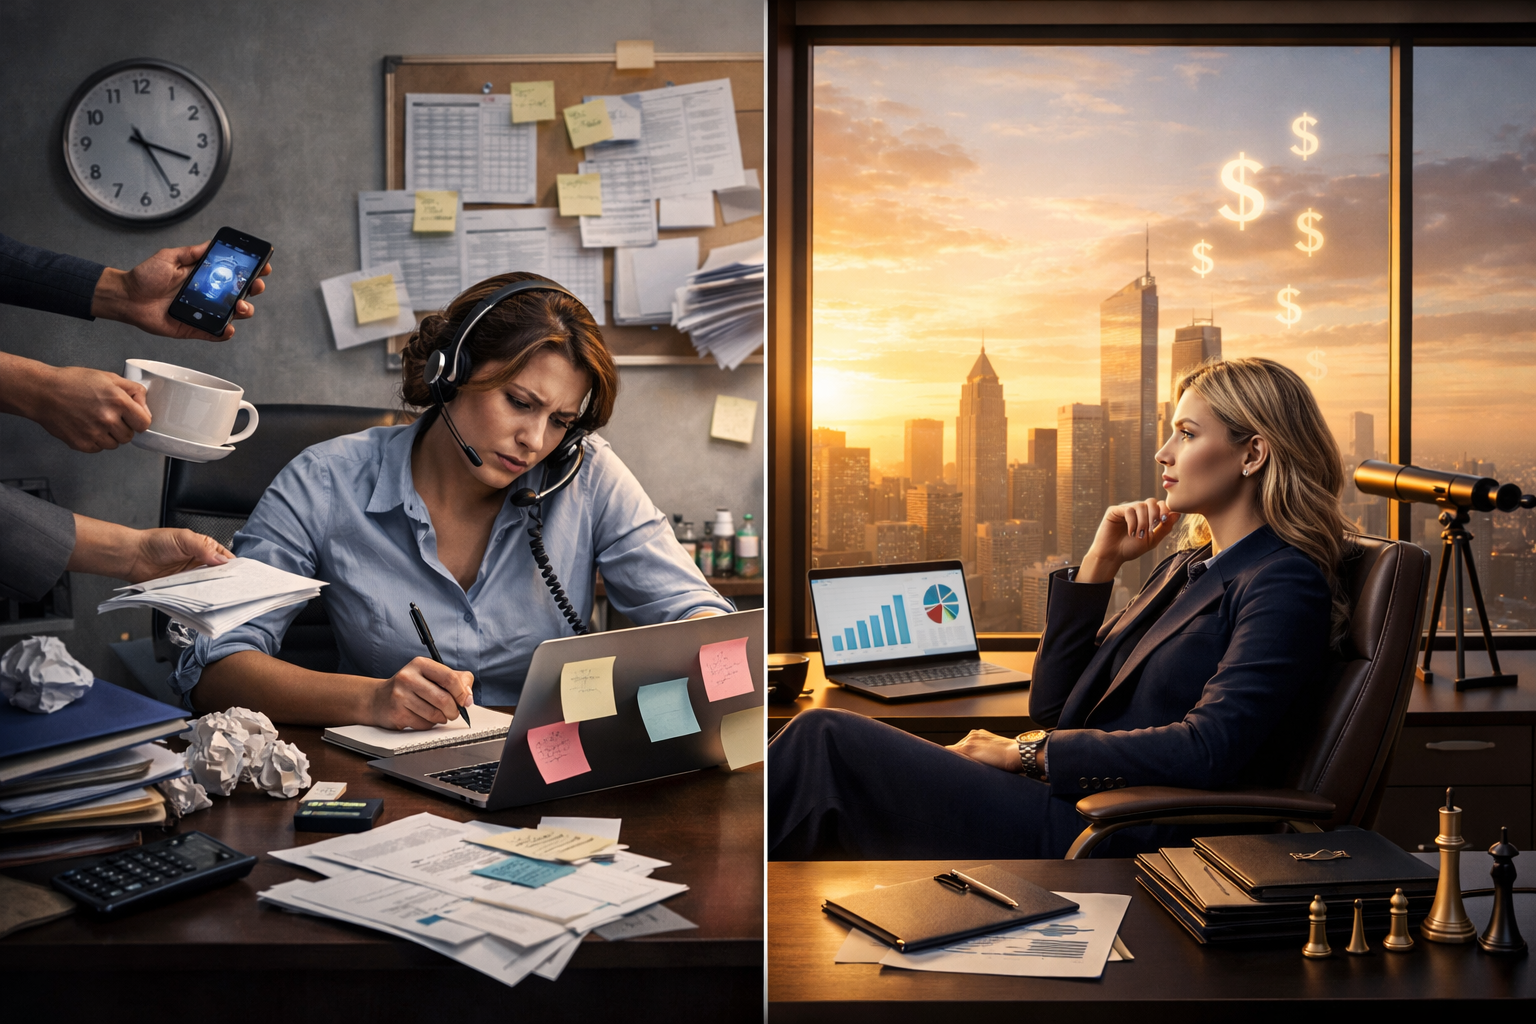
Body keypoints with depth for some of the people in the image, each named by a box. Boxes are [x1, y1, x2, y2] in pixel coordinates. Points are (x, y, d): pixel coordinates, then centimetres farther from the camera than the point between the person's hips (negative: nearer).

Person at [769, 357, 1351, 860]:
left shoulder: (1285, 584, -5)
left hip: (1122, 838, -8)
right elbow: (1053, 705, 17)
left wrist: (1027, 751, -12)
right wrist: (1099, 564, 7)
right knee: (828, 739, -8)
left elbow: (1210, 750, -19)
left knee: (827, 740, -17)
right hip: (1071, 802, 8)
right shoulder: (1186, 568, 20)